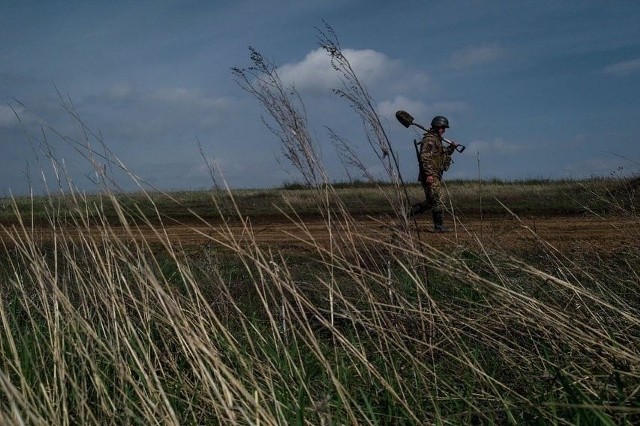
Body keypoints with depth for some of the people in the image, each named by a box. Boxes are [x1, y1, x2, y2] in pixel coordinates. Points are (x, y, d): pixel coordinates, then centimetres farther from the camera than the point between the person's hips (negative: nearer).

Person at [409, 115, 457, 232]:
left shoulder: (437, 140, 20)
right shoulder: (429, 139, -11)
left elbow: (443, 155, 31)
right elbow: (424, 157, -21)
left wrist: (451, 147, 15)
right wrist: (428, 174, -27)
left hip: (435, 176, 10)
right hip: (430, 176, -10)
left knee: (431, 202, 13)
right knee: (439, 198, -11)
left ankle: (409, 212, 20)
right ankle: (439, 226, -6)